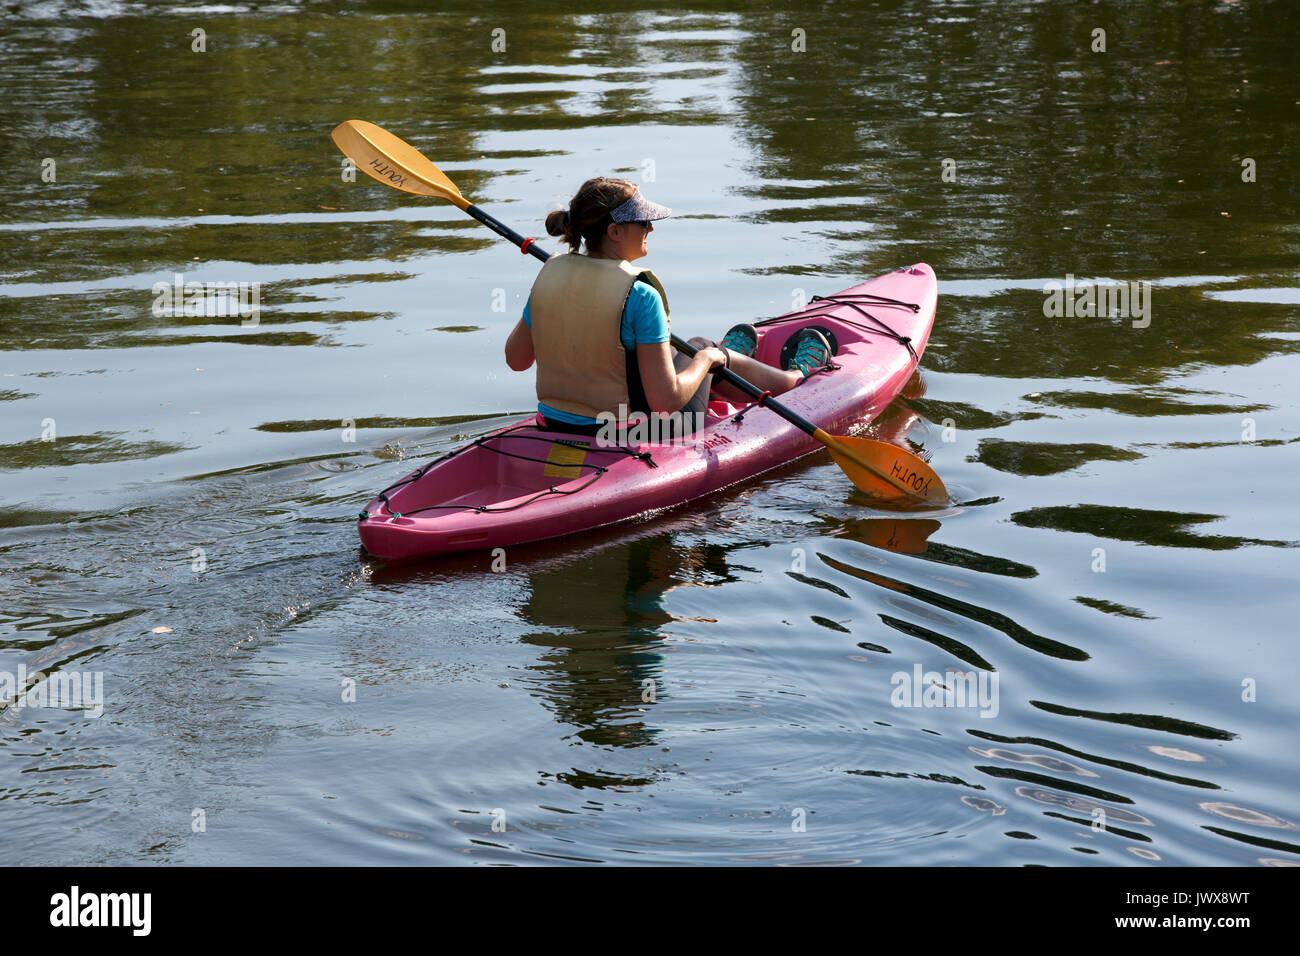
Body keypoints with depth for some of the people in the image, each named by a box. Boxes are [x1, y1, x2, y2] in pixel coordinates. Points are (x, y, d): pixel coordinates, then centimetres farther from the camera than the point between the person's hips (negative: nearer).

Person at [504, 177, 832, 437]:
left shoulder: (551, 272, -7)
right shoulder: (639, 295, -25)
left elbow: (516, 358, 7)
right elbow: (666, 400, -25)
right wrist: (706, 360, -5)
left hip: (557, 429, 5)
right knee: (700, 349, 24)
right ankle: (795, 376, 54)